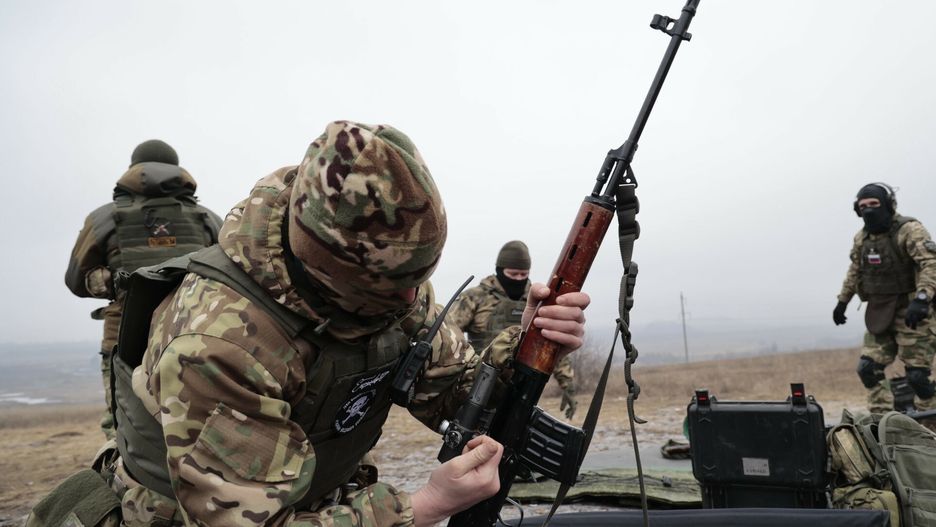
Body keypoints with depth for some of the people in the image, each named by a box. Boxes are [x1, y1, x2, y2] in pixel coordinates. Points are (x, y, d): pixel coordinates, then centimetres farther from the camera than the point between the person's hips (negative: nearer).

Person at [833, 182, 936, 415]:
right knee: (868, 369, 3)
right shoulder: (861, 238, 9)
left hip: (911, 312, -7)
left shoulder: (909, 230, -14)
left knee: (917, 374, -6)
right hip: (880, 315, 7)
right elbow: (855, 271, 22)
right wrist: (842, 301, 23)